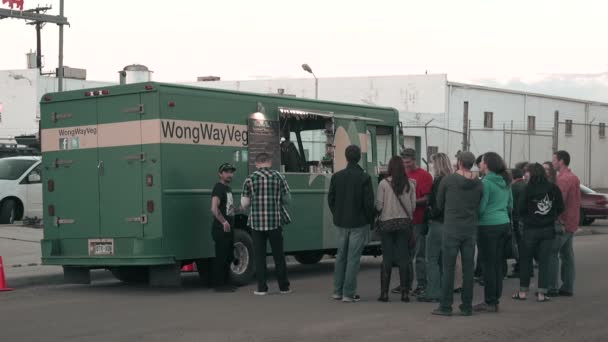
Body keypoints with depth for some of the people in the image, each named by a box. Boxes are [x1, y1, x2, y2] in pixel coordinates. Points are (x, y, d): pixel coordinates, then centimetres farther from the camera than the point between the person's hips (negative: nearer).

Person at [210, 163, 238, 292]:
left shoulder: (228, 188, 17)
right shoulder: (218, 188, -14)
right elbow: (214, 208, -27)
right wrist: (224, 222, -27)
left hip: (228, 229, 10)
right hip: (221, 229, -10)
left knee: (228, 257, 14)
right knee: (221, 257, -6)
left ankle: (226, 283, 23)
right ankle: (219, 284, -2)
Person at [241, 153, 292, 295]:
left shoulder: (250, 179, 0)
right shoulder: (278, 177, 0)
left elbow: (244, 204, 2)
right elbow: (287, 200, 5)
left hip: (256, 223, 0)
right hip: (275, 221, 0)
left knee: (259, 255, 6)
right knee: (278, 255, 10)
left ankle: (262, 288, 6)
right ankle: (284, 287, 15)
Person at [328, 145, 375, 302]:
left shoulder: (337, 177, 2)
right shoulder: (364, 178, -12)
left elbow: (331, 199, 5)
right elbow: (369, 202, -13)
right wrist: (369, 219, 2)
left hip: (341, 223, 5)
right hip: (359, 223, -5)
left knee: (341, 256, 15)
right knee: (353, 258, -2)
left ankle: (338, 291, 20)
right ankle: (349, 294, -1)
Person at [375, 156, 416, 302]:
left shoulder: (384, 183, -7)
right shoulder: (410, 184, 0)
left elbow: (379, 206, -6)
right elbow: (413, 206, 0)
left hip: (387, 223, -1)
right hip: (404, 222, 2)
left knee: (387, 258, 3)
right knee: (404, 258, 4)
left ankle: (384, 292, 2)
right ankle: (404, 292, 4)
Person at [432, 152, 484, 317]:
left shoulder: (447, 180, -6)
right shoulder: (478, 184, 1)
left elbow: (439, 204, 4)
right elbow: (479, 207, 5)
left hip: (451, 229, -3)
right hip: (470, 230, 3)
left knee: (448, 268, 0)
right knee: (468, 269, 7)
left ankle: (445, 306, 1)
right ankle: (467, 307, 11)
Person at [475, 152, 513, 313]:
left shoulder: (486, 182, -14)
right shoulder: (506, 182, 10)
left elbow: (481, 207, -15)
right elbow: (510, 204, 17)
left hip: (488, 226, -8)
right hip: (504, 224, 8)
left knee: (488, 264, -3)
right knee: (498, 263, 11)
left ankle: (490, 302, -2)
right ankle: (496, 298, 16)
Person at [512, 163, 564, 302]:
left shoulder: (528, 189, -11)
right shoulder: (554, 188, -2)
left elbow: (520, 209, -10)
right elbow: (561, 208, 3)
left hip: (531, 229, -2)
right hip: (548, 229, 2)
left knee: (526, 260, 10)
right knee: (544, 261, 7)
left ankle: (523, 291, 16)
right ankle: (542, 293, 5)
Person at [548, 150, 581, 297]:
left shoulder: (563, 179, -15)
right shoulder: (574, 177, 16)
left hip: (562, 223, -10)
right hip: (572, 223, 10)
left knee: (551, 253, -7)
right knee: (567, 255, 11)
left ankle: (552, 288, -8)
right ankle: (567, 287, 13)